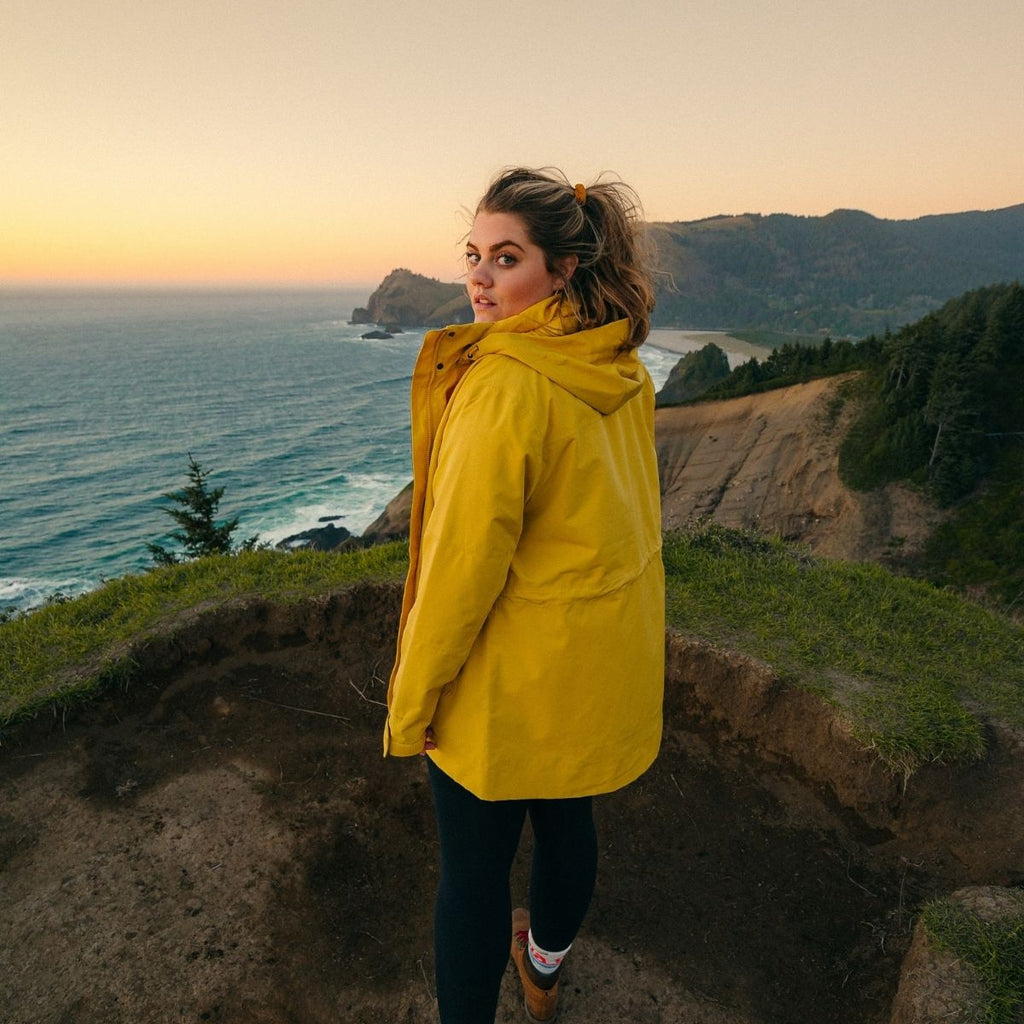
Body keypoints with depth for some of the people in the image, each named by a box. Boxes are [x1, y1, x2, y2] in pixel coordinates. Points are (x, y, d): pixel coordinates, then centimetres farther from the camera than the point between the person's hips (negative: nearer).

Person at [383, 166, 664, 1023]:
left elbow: (463, 563, -24)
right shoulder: (623, 370, 0)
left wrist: (410, 703, -11)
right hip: (605, 656, 8)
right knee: (568, 822, 28)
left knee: (474, 870, 13)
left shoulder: (505, 384, -25)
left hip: (510, 681, -8)